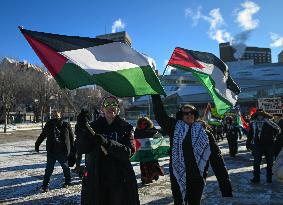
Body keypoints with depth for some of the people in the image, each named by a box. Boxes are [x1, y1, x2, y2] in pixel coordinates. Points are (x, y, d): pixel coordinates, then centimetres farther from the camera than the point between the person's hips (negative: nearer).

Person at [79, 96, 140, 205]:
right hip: (96, 178, 1)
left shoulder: (126, 128, -1)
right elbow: (84, 149, -7)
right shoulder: (94, 126, 3)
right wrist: (83, 130, -21)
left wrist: (109, 144, -27)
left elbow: (129, 152, -13)